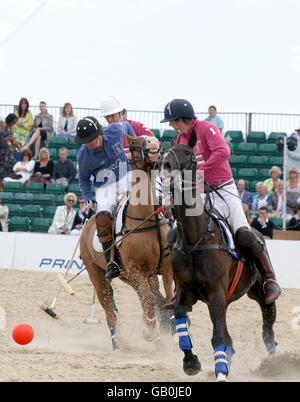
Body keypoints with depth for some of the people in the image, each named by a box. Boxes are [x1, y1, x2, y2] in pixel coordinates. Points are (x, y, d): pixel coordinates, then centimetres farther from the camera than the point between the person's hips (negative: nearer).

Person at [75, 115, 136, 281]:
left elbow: (127, 126, 13)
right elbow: (83, 178, 5)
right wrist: (88, 199, -8)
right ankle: (111, 263, -25)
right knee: (102, 218, -26)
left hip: (126, 178, 2)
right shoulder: (84, 155, -12)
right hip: (104, 187, -2)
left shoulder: (116, 131, -13)